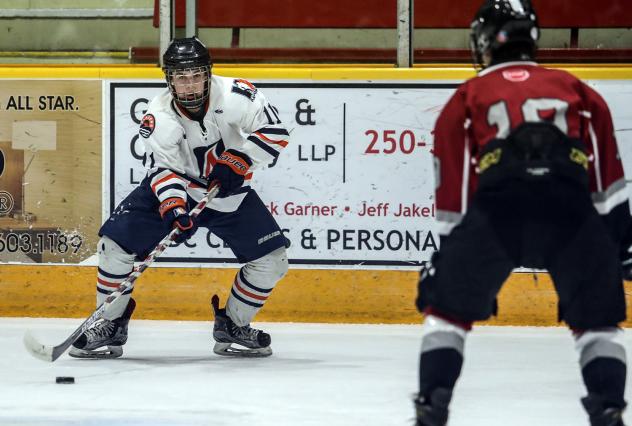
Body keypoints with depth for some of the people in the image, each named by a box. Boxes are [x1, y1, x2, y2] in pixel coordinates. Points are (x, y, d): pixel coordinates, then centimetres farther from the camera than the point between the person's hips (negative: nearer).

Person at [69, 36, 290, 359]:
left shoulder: (233, 95, -23)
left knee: (271, 259, -8)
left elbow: (274, 130, -19)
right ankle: (110, 327, 2)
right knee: (116, 242, -14)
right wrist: (173, 205, -44)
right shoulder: (159, 117, -23)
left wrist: (239, 161, -29)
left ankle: (232, 327, 14)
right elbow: (161, 167, -26)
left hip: (228, 191, 1)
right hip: (175, 187, -1)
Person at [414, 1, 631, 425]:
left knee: (448, 306, 19)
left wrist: (448, 254, 32)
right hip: (571, 208, 1)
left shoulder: (467, 99, 26)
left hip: (496, 206, -1)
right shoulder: (576, 90, 28)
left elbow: (453, 194, 25)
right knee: (596, 316, 19)